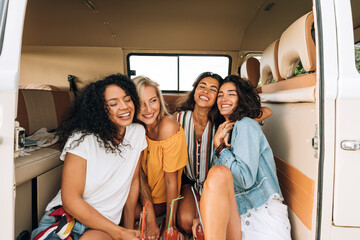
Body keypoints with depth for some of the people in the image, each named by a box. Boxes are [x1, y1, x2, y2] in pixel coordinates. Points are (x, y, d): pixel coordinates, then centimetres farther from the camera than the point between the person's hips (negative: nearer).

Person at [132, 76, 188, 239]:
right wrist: (150, 221, -15)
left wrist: (169, 226, -15)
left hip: (163, 201, -5)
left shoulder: (168, 126, -26)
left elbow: (171, 181, -21)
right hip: (146, 198, 5)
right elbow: (141, 176, -10)